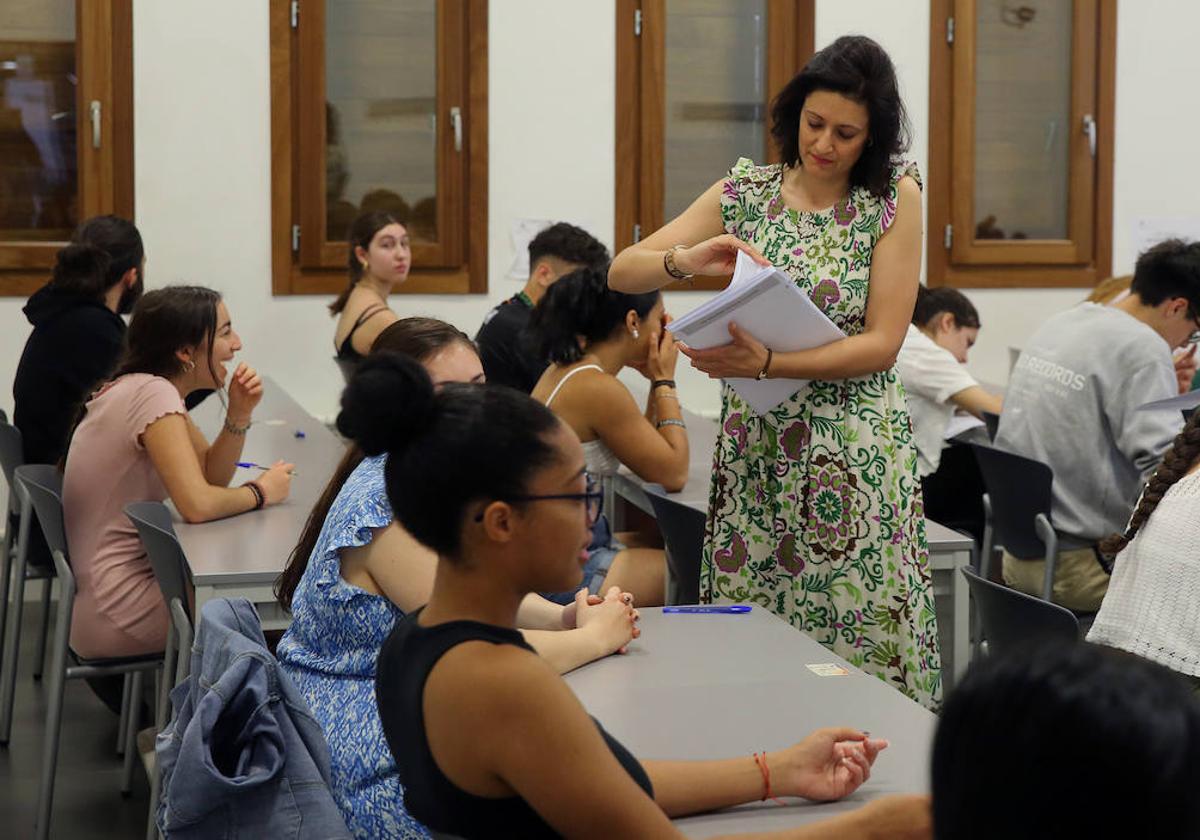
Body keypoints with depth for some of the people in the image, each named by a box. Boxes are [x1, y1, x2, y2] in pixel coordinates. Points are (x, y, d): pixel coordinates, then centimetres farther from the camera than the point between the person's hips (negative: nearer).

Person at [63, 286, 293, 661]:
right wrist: (260, 492, -10)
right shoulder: (154, 394, -20)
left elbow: (211, 477, 12)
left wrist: (239, 415, -3)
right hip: (117, 612, -9)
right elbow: (198, 504, -28)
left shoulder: (139, 388, 8)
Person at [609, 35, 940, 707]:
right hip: (756, 449, 3)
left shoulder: (896, 198, -2)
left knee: (865, 649, -4)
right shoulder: (746, 192, 5)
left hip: (856, 458, -2)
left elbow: (882, 344, -10)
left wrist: (767, 363, -21)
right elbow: (622, 274, 3)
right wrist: (686, 261, -18)